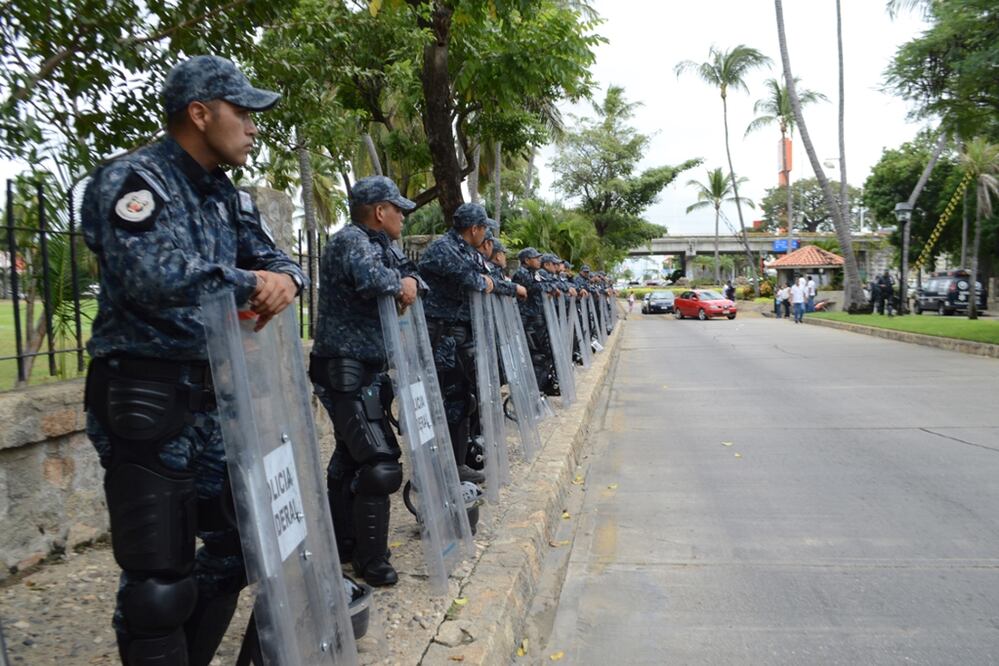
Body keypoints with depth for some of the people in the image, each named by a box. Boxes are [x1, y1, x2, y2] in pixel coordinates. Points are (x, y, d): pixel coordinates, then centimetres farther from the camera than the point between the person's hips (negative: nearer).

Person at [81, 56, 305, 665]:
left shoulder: (228, 196, 14)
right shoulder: (132, 180, -11)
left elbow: (276, 259, 9)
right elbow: (155, 277, -27)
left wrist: (286, 280, -15)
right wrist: (250, 284, -15)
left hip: (213, 395, 8)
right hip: (144, 401, -8)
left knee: (236, 546, 16)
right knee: (159, 580, -1)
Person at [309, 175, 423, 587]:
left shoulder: (381, 245, 16)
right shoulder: (349, 241, -15)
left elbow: (412, 274, 15)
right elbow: (371, 278, -34)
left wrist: (411, 283, -8)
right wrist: (398, 283, -14)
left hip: (366, 371, 10)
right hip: (345, 372, -10)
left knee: (350, 458, 17)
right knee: (380, 463, -9)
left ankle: (341, 546, 31)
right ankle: (371, 562, 5)